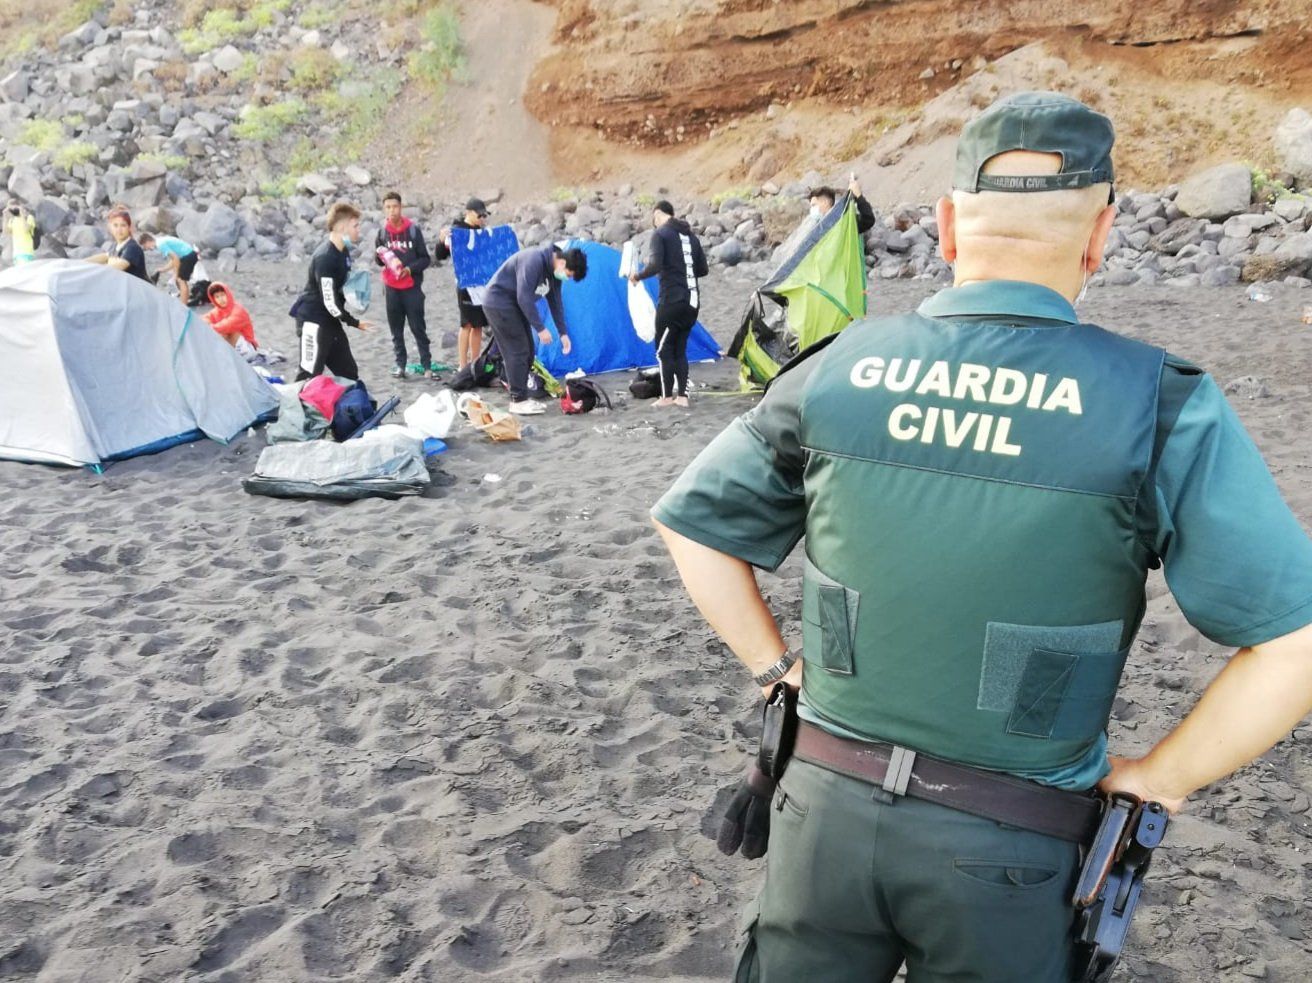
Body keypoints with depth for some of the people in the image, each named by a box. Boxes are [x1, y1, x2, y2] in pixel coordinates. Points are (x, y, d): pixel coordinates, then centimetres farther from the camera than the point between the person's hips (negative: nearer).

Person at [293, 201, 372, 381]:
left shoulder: (343, 252, 7)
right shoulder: (325, 258, -22)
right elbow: (330, 302, -23)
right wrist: (354, 322, -11)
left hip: (330, 321, 10)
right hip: (313, 320, -10)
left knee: (349, 374, 14)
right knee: (309, 376, -9)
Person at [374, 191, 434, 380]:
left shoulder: (413, 230, -4)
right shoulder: (382, 232, 3)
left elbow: (425, 258, -2)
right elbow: (378, 261, 11)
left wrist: (410, 268, -18)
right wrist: (379, 255, -12)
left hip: (412, 287, -3)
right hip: (391, 288, 3)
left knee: (418, 327, -1)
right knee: (396, 329, 6)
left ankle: (427, 365, 3)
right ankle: (400, 364, 13)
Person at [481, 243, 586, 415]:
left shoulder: (554, 271, 1)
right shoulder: (534, 261, -28)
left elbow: (555, 302, 9)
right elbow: (524, 298, -30)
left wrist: (563, 333, 6)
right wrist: (540, 328, -25)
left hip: (514, 304, 10)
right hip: (498, 302, -10)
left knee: (527, 352, 8)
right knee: (517, 351, -11)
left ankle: (520, 396, 14)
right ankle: (518, 401, -6)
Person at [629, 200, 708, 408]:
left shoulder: (660, 234, -6)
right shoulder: (691, 236, 14)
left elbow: (655, 265, -18)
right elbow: (703, 269, 15)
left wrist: (637, 277, -1)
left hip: (671, 301, -7)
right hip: (692, 301, 7)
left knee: (664, 350, 4)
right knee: (680, 350, 13)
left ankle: (667, 397, 7)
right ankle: (682, 396, 11)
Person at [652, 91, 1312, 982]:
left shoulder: (835, 372, -8)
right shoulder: (1161, 406, -15)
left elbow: (692, 523, 2)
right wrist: (1157, 778, -4)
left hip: (829, 798, 2)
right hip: (1011, 842, -1)